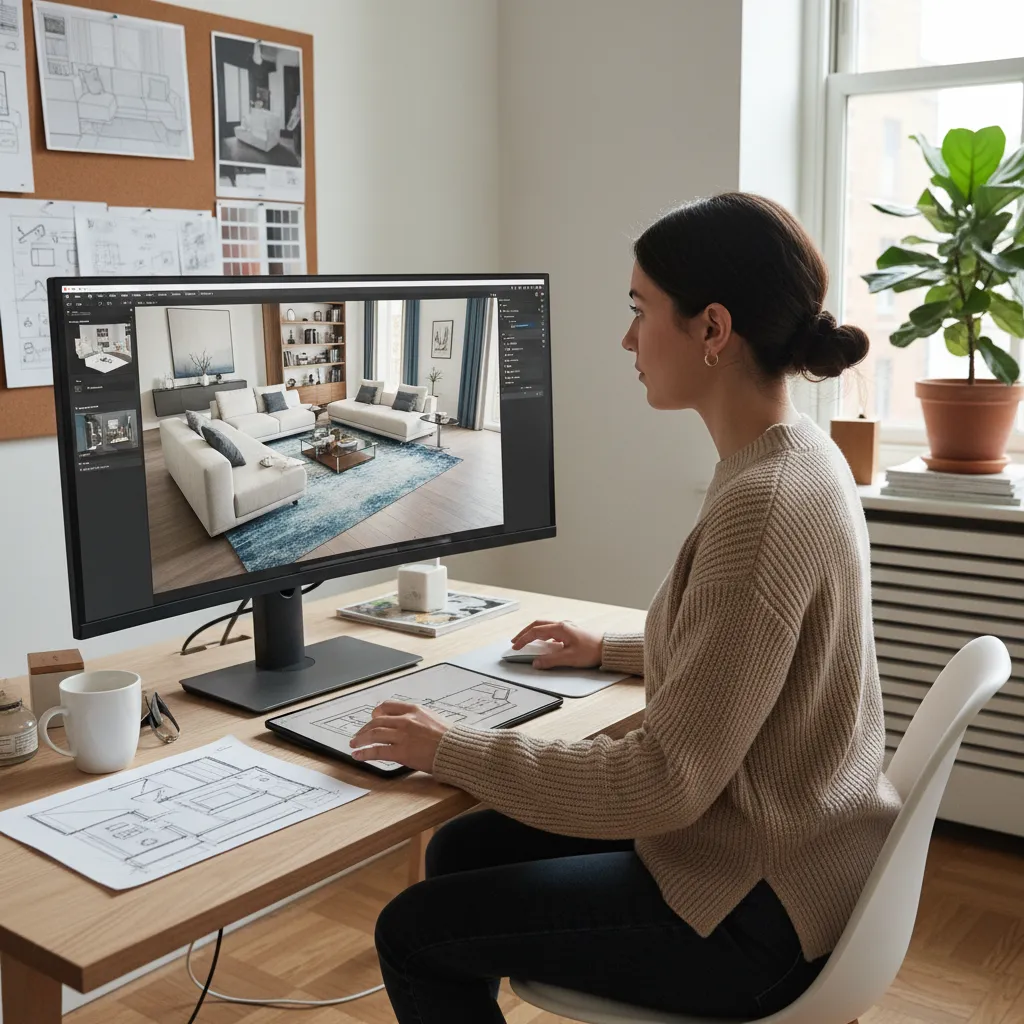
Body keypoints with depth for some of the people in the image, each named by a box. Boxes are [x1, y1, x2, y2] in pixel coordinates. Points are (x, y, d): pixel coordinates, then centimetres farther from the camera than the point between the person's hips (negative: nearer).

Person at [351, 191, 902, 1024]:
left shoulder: (762, 505, -28)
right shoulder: (797, 459, 2)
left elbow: (665, 784, -27)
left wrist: (452, 752, -18)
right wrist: (612, 651, 22)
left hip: (755, 915, -9)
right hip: (775, 846, 9)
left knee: (414, 933, 1)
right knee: (462, 851, 16)